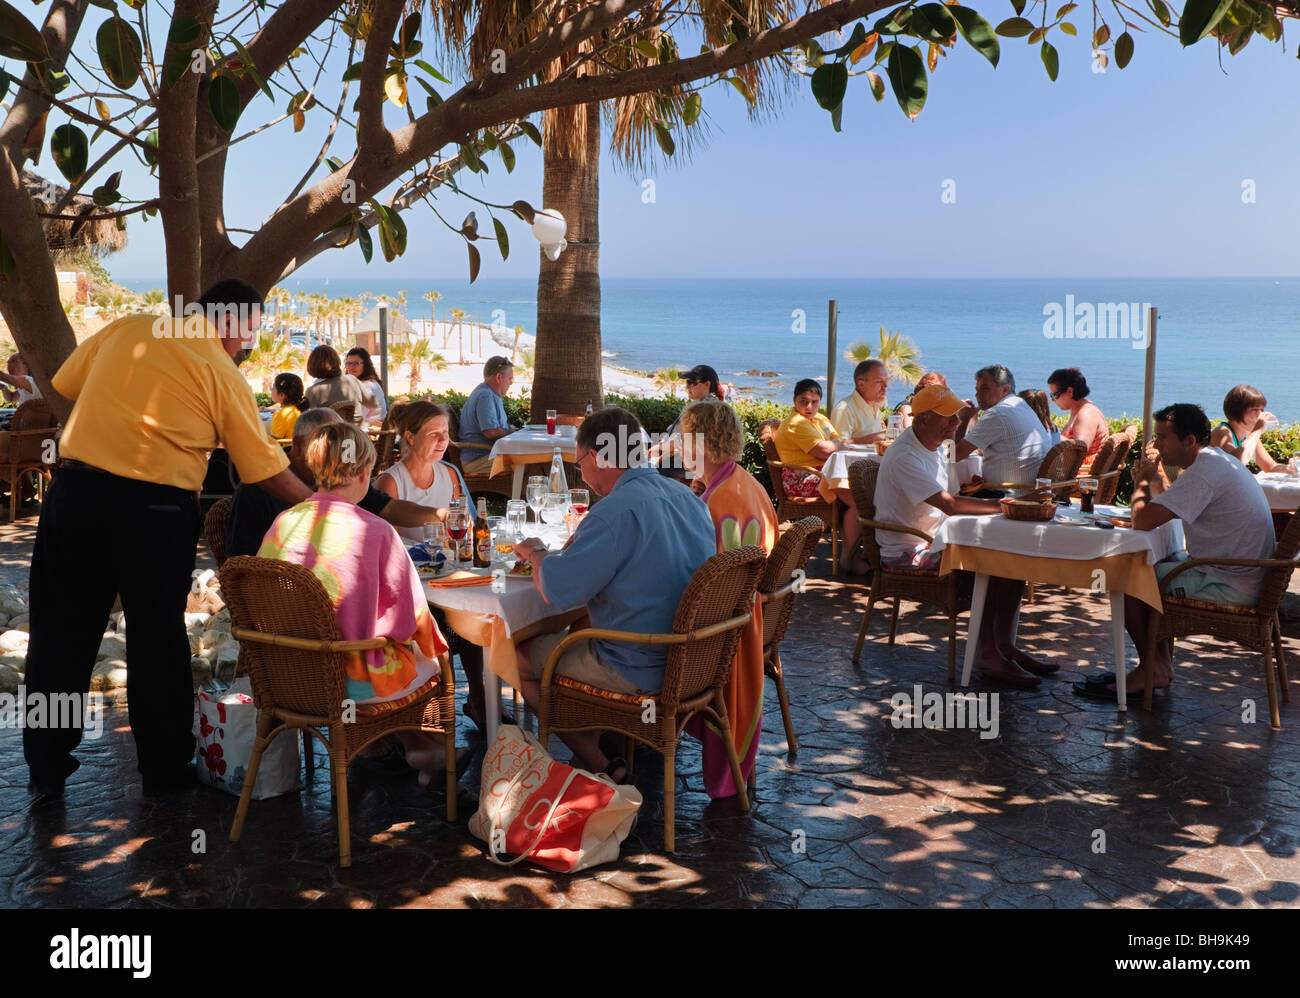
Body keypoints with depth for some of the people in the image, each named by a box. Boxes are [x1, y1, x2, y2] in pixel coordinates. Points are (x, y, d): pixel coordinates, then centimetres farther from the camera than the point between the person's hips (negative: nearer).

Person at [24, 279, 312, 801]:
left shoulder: (125, 329, 8)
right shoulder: (223, 374, -3)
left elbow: (64, 385, 17)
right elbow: (267, 468, -1)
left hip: (75, 488, 4)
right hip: (155, 506, -3)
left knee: (62, 631, 14)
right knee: (157, 640, 10)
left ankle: (47, 768, 24)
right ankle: (165, 768, 22)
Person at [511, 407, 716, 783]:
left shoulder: (617, 511, -23)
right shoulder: (687, 496, 5)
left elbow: (555, 590, -22)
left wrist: (536, 552, 0)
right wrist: (578, 544, 14)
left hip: (642, 671, -9)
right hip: (692, 659, 9)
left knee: (521, 656, 9)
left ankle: (601, 768, 15)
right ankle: (590, 754, 30)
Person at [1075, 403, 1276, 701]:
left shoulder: (1204, 473, -23)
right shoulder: (1217, 460, 11)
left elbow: (1141, 521, -26)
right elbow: (1168, 504, 21)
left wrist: (1143, 481, -8)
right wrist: (1153, 478, 3)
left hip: (1231, 585, -10)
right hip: (1243, 575, 10)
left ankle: (1152, 670, 6)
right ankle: (1162, 662, 20)